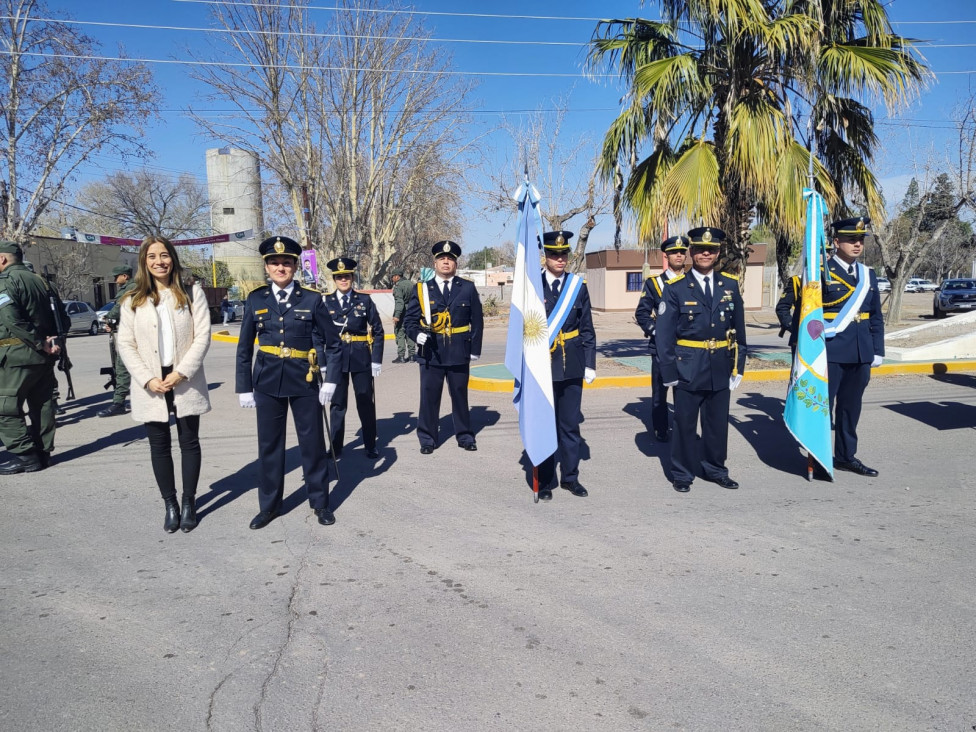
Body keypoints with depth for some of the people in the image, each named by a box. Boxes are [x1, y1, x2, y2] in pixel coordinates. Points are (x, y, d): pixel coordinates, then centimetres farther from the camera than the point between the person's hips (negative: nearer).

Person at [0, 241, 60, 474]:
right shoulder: (36, 280, 16)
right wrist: (50, 340, 4)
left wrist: (41, 344, -16)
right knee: (42, 405, 10)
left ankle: (25, 456, -5)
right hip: (42, 355, 8)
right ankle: (42, 452, 16)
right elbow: (50, 316, 15)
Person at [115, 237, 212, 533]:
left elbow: (203, 336, -5)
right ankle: (170, 505, 18)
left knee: (189, 442, 6)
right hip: (151, 385, 1)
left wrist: (181, 373, -14)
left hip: (185, 382, -1)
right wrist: (148, 379, -11)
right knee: (159, 445, 7)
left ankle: (189, 503, 18)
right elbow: (125, 344, 1)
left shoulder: (192, 294, 1)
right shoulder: (132, 300, 4)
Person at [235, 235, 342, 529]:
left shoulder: (312, 299, -3)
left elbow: (332, 343, 0)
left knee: (313, 442, 7)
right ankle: (269, 505, 24)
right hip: (267, 382, 2)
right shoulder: (255, 300, 2)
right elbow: (244, 348, 6)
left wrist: (330, 380, -6)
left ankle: (320, 502, 23)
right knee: (269, 444, 9)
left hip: (305, 382, -1)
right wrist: (244, 387, 3)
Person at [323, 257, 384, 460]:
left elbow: (377, 330, 2)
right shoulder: (326, 302, 4)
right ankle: (335, 447, 19)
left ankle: (370, 446, 18)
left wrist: (377, 359, -3)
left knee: (366, 403, 6)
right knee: (337, 404, 8)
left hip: (361, 358, 0)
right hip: (336, 358, 0)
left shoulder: (365, 300, 2)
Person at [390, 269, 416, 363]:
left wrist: (396, 315, -25)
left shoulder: (398, 286, -11)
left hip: (402, 313, -8)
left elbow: (399, 302, -21)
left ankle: (401, 356, -6)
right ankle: (411, 355, 16)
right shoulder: (411, 284, 13)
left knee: (400, 334, -3)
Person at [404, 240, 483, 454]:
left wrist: (475, 349, 2)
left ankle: (465, 436, 26)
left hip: (459, 353, 1)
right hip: (431, 353, 0)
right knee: (429, 397, 4)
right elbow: (409, 319, 4)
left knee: (460, 396, 12)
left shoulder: (468, 288, 4)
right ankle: (427, 439, 16)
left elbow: (477, 321, 6)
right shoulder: (422, 289, 2)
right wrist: (417, 334, -16)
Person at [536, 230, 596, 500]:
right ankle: (544, 481, 17)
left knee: (570, 425, 11)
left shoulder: (578, 286, 5)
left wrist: (590, 364, 2)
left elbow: (587, 330, 7)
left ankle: (570, 477, 24)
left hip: (572, 367, 3)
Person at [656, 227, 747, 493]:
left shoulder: (730, 284, 5)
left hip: (721, 369, 3)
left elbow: (738, 330, 9)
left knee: (717, 423, 13)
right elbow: (665, 334, -7)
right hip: (688, 369, -3)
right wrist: (669, 371, -10)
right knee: (685, 424, 7)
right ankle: (682, 474, 21)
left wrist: (738, 366, 5)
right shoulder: (675, 288, -6)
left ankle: (715, 469, 29)